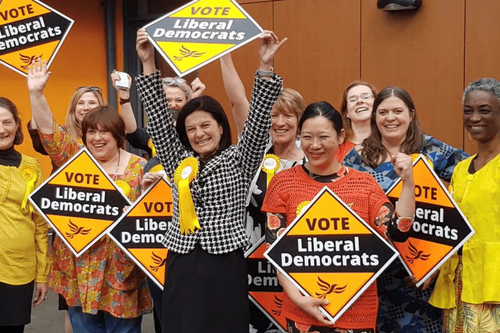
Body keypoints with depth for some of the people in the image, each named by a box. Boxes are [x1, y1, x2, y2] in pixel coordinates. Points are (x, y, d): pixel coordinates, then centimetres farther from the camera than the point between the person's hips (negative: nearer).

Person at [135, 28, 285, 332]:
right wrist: (149, 64, -6)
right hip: (182, 267, 3)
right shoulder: (178, 161, 10)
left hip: (225, 266, -2)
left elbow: (258, 120, -9)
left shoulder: (239, 160, 3)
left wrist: (266, 66, -19)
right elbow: (159, 118, 2)